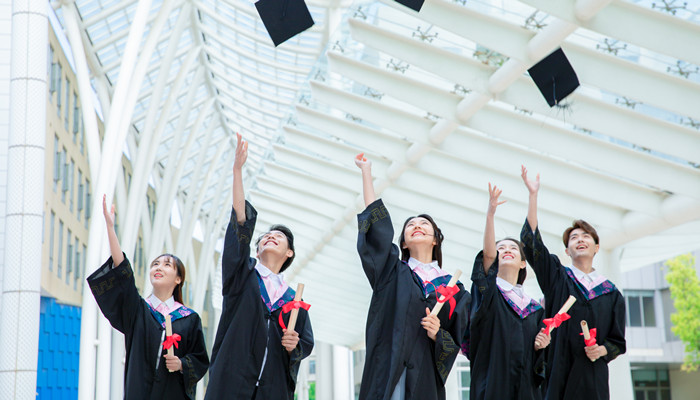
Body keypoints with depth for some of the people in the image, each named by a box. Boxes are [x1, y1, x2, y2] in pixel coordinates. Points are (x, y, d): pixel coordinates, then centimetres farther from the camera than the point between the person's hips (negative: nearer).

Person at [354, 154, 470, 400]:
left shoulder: (454, 289, 12)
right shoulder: (393, 273, 12)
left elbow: (457, 345, 9)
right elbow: (377, 219, 8)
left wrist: (437, 334, -12)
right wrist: (366, 171, 11)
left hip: (425, 379, 1)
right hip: (385, 377, -1)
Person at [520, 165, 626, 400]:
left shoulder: (611, 294, 12)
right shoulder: (557, 277, 10)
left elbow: (618, 342, 12)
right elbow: (531, 241, -1)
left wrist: (602, 350, -10)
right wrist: (533, 194, -5)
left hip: (593, 378, 1)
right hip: (558, 376, -1)